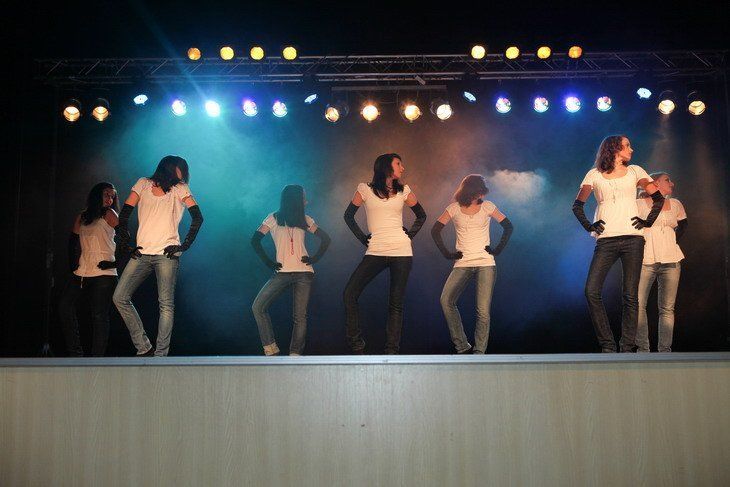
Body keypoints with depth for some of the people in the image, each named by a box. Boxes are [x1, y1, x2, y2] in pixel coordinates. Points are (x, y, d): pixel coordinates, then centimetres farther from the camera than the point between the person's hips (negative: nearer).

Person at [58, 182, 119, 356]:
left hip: (103, 274, -5)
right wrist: (73, 264, 8)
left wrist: (115, 263, -4)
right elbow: (73, 242, 20)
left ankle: (97, 357, -4)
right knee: (65, 306, -5)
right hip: (81, 272, 5)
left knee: (99, 315, -7)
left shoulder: (109, 214, 5)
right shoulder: (81, 217, 19)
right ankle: (75, 352, 2)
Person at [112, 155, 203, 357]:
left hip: (166, 254, -3)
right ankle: (144, 348, 3)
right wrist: (127, 245, 3)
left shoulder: (179, 188, 10)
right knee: (120, 298, -4)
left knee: (166, 305, -8)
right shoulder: (143, 183, 14)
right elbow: (124, 215, 11)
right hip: (141, 253, 3)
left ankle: (160, 355, -4)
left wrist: (184, 246, -6)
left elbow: (198, 218, 1)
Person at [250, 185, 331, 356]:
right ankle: (271, 350, -9)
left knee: (300, 315, -5)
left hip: (304, 273, 1)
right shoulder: (274, 218, 6)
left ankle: (295, 354, -4)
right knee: (258, 307, -14)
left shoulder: (304, 220, 13)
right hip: (282, 272, -1)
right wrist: (268, 262, -6)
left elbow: (325, 239, 16)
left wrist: (315, 258, 3)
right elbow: (255, 240, 2)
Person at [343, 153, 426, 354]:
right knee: (349, 294, -11)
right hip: (375, 252, 0)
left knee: (396, 303, 0)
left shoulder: (403, 191, 9)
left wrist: (410, 234, 7)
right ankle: (357, 347, -1)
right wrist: (362, 238, 3)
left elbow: (421, 215, 20)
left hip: (401, 252, 1)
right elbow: (349, 215, 11)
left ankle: (391, 352, 5)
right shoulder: (365, 189, 4)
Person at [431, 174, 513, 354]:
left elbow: (508, 227, 9)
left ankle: (479, 352, 1)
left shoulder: (487, 207, 4)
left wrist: (498, 250, 1)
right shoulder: (454, 208, 4)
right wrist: (447, 253, -1)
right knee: (446, 300, -18)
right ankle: (462, 347, -7)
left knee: (483, 311, -10)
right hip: (462, 264, 1)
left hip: (486, 264, -1)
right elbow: (435, 230, 5)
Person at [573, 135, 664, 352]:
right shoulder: (595, 174, 13)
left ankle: (627, 347, 1)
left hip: (632, 238, 1)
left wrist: (648, 221, 4)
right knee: (592, 291, -13)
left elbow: (658, 198, 15)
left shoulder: (634, 171, 15)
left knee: (630, 296, -4)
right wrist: (589, 226, 2)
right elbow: (577, 205, 14)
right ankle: (607, 345, -4)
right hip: (606, 240, 0)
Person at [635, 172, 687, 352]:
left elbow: (683, 224, 31)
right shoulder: (639, 204, 2)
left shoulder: (675, 204, 14)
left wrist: (675, 239, 17)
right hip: (645, 261, -4)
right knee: (638, 305, -11)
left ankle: (665, 348, 3)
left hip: (671, 261, 4)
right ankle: (643, 348, -5)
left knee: (667, 308, 0)